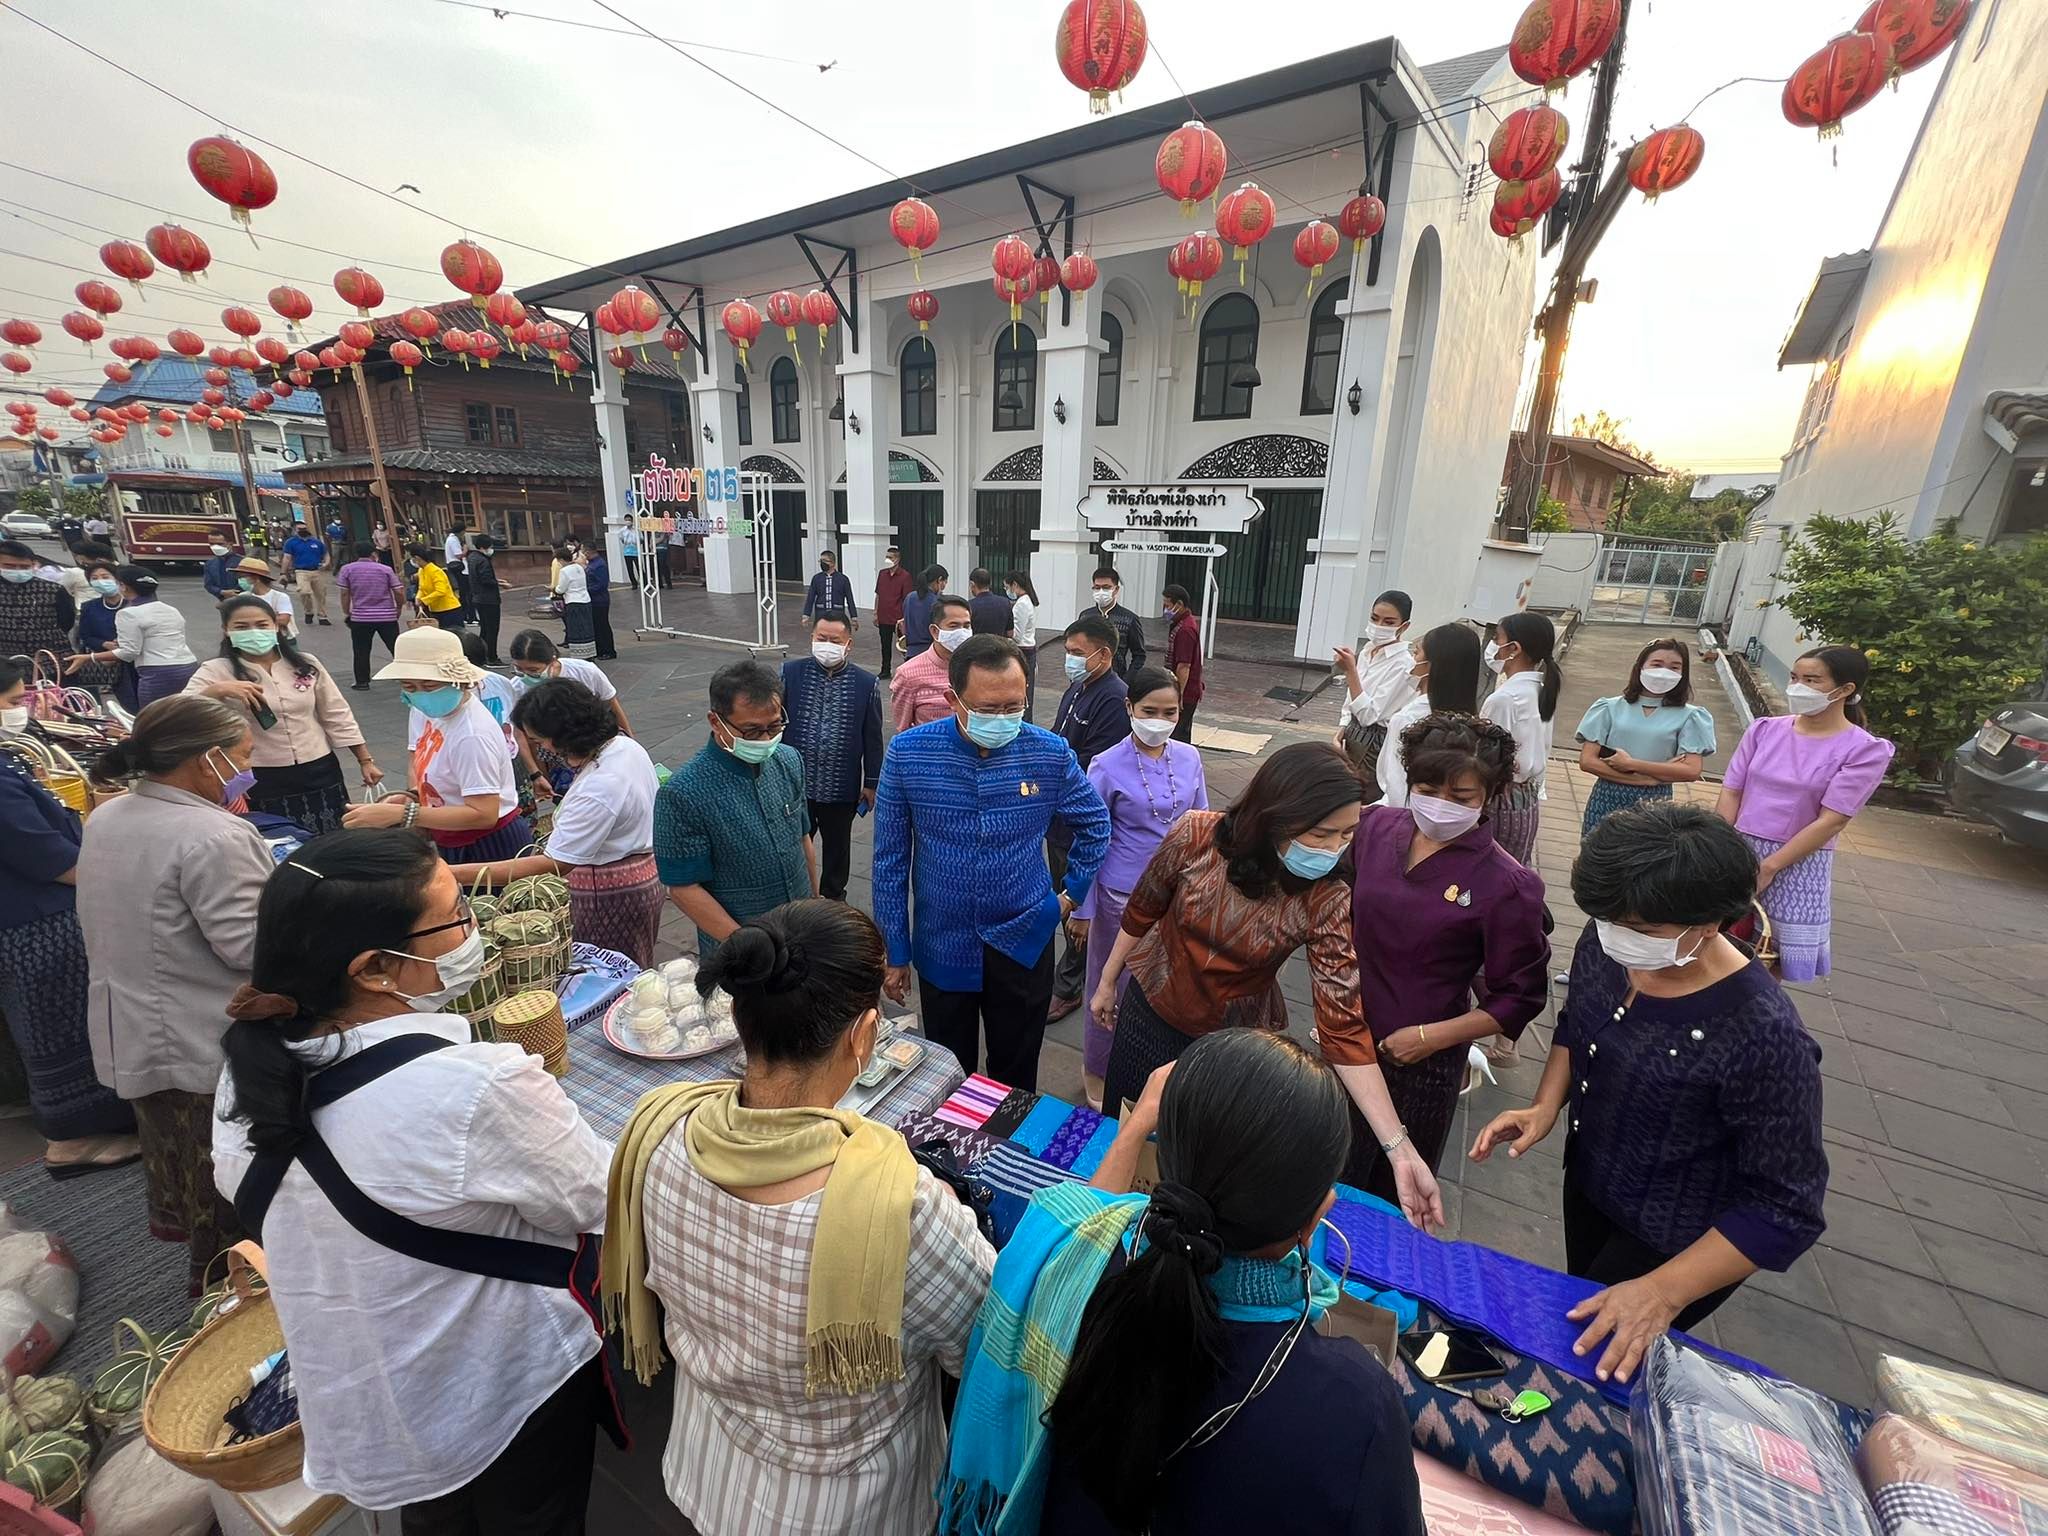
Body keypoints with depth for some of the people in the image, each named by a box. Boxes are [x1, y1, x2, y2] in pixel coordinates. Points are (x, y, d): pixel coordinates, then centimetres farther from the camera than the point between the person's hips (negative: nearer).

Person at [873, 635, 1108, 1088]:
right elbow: (890, 860, -6)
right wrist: (896, 951, -1)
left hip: (1023, 943, 1)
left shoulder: (1051, 753, -13)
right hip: (942, 946, 0)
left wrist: (1072, 895, 7)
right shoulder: (907, 754, -15)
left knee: (1016, 1079, 19)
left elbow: (1095, 827, 6)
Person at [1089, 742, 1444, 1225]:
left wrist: (1400, 1149, -32)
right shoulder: (1196, 835, -25)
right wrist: (1107, 983, 4)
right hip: (1149, 1008, 2)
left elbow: (1344, 1027, -26)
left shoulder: (1329, 903, -26)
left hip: (1237, 1039, -1)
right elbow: (1141, 912, -8)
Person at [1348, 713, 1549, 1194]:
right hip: (1346, 1041, 4)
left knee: (1395, 1194, 21)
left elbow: (1521, 996, -10)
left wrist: (1430, 1037, -16)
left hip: (1422, 1064, -3)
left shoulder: (1506, 886, -17)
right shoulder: (1374, 827, -7)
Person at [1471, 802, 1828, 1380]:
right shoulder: (1606, 944, -18)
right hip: (1588, 1183, 6)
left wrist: (1664, 1292, -29)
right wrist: (1546, 1106, -9)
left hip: (1673, 1244, -6)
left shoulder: (1765, 1039, -35)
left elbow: (1785, 1209, -26)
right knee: (1584, 1322, 30)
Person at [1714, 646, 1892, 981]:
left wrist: (1767, 868, -15)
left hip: (1798, 864, -2)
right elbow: (1731, 793, 1)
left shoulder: (1866, 750, -7)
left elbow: (1830, 822, -12)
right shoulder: (1765, 729, 2)